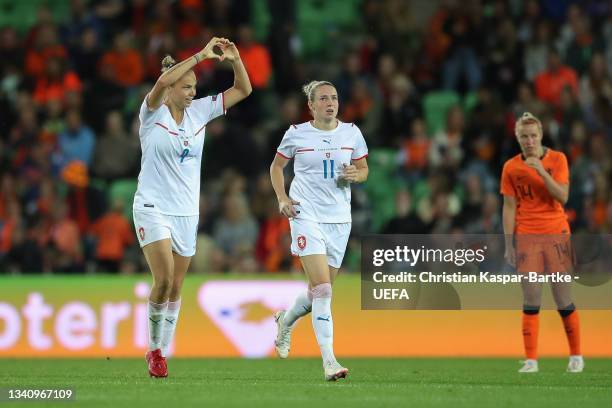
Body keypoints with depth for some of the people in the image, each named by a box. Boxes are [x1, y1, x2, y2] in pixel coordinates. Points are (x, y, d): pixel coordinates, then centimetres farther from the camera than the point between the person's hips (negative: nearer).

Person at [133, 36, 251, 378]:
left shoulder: (199, 111, 5)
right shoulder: (153, 113, -9)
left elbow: (243, 90, 5)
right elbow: (162, 83, -30)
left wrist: (235, 60, -13)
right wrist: (202, 55, -30)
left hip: (187, 212, 5)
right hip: (153, 208, -5)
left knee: (176, 288, 7)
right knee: (164, 279, -18)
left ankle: (161, 353, 17)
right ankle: (154, 348, -1)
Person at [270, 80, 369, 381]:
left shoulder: (351, 132, 5)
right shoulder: (296, 134, -1)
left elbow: (363, 170, 14)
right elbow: (276, 166, 12)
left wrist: (355, 175, -9)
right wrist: (282, 199, -2)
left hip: (339, 218, 4)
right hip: (306, 215, -4)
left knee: (320, 291, 11)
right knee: (323, 290, -17)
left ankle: (286, 320, 44)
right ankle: (329, 361, -16)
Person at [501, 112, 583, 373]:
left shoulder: (557, 160, -1)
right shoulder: (511, 168, 3)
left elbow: (562, 197, -10)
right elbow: (509, 208, 3)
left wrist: (541, 171, -19)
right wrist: (509, 245, -1)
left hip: (556, 234, -1)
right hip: (526, 236, 1)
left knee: (563, 300, 2)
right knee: (531, 300, -3)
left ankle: (576, 356, 13)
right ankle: (531, 360, -2)